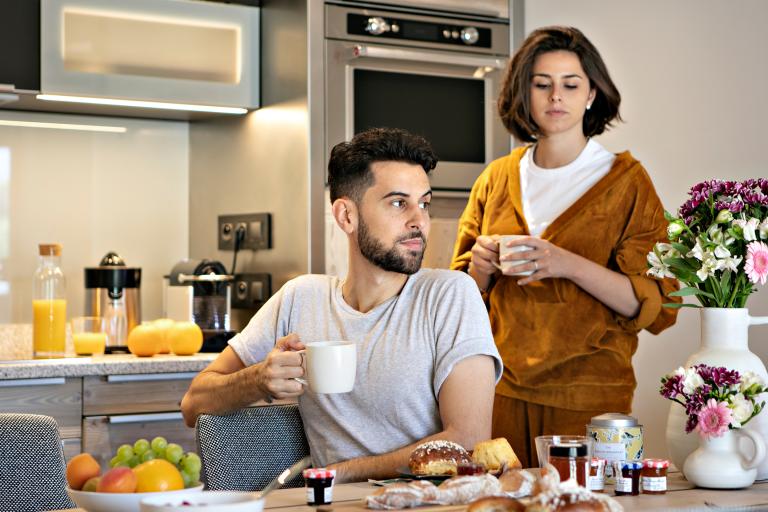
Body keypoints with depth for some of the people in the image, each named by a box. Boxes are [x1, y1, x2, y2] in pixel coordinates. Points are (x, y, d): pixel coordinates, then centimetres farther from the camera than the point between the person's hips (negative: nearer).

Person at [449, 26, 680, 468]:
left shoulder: (626, 180, 0)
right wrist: (481, 267, -6)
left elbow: (658, 306, -7)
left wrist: (569, 265, -20)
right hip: (501, 391, 3)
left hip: (589, 394, -2)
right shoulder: (497, 179, 10)